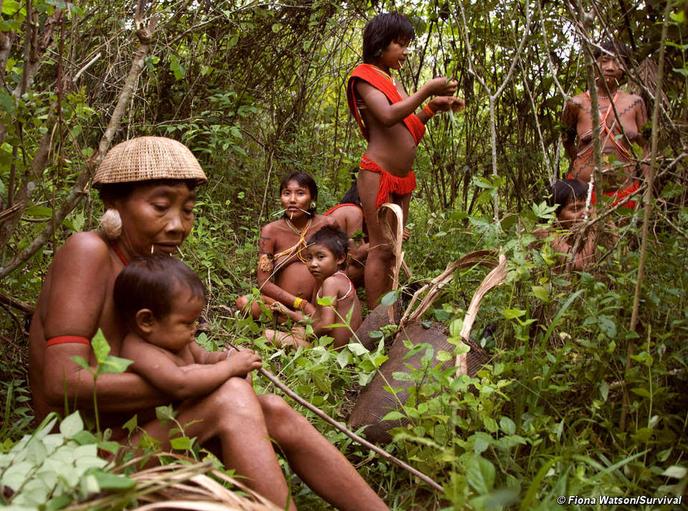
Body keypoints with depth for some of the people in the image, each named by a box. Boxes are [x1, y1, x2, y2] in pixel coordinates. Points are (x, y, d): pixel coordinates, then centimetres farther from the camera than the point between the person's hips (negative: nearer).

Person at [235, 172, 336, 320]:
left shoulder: (326, 225, -1)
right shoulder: (271, 231, -2)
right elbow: (264, 283, -7)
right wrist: (302, 304, -17)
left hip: (319, 303, 0)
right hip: (282, 305, 0)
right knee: (243, 302, -27)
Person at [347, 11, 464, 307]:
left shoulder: (394, 82, 20)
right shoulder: (365, 77, -5)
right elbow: (388, 116, -21)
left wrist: (433, 108, 6)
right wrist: (427, 91, -17)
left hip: (403, 179, 8)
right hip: (378, 175, -8)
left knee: (393, 250, 7)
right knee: (381, 249, -9)